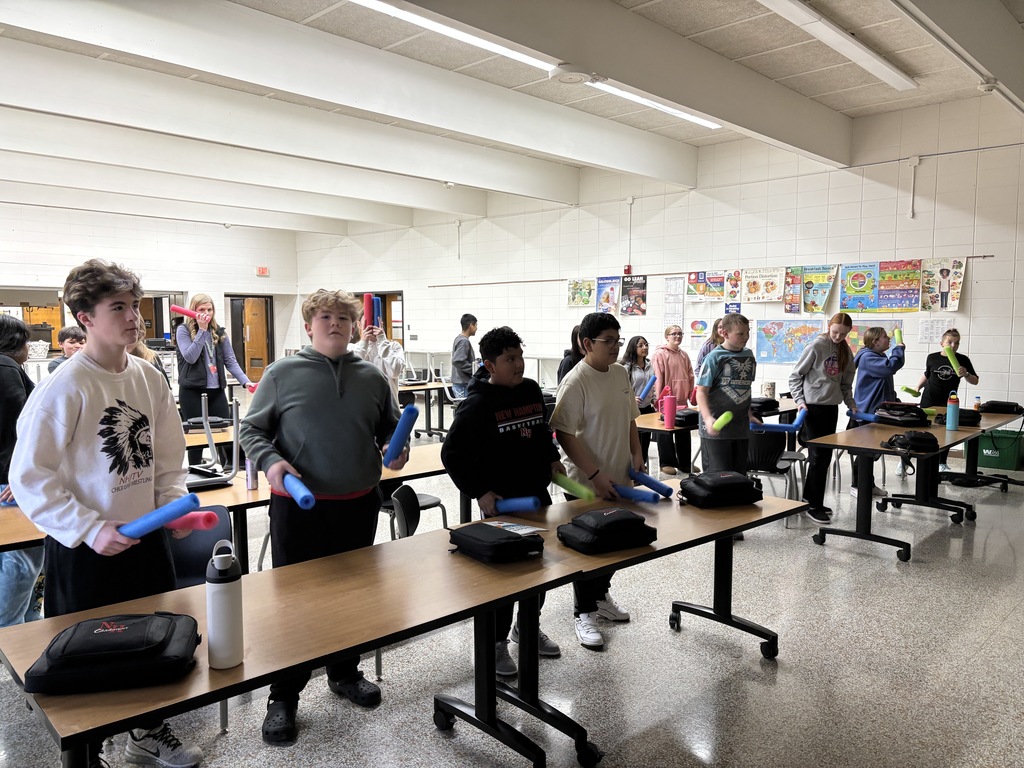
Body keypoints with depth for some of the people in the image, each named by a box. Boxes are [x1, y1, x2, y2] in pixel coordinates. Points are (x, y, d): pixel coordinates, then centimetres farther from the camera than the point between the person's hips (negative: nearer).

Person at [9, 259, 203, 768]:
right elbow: (29, 478, -17)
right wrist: (90, 529, -22)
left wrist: (174, 506, -4)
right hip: (85, 550, -6)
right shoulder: (65, 388, -18)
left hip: (146, 538, 6)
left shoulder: (148, 378, 0)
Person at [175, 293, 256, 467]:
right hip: (192, 391, -3)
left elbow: (230, 361, 4)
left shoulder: (219, 331, 7)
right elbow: (190, 357, -16)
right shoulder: (183, 330, -3)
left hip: (216, 390, 3)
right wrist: (202, 330, -16)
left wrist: (246, 381, -10)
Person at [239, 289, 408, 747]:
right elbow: (251, 429, 0)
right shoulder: (283, 374, -3)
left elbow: (389, 426, 18)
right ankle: (284, 696, 23)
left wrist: (394, 447, -2)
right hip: (298, 504, -3)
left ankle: (344, 672, 39)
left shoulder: (372, 378, 6)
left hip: (359, 504, 4)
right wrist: (270, 460, -18)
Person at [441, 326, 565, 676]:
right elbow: (451, 454, -14)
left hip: (538, 494, 7)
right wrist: (479, 492, -19)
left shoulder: (532, 389, 3)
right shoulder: (477, 404, -16)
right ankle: (496, 642, 23)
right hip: (501, 502, -7)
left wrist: (551, 459, 7)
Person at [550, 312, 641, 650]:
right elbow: (564, 433, -21)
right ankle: (585, 613, 20)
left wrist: (636, 454, 6)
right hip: (587, 484, -7)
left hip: (619, 479, 8)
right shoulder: (575, 382, -19)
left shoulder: (620, 373, 6)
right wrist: (595, 474, -23)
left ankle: (601, 595, 40)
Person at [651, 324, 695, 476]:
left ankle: (684, 462, 23)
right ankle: (667, 463, 12)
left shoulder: (684, 355, 12)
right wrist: (660, 399, -15)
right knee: (666, 433, 3)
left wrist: (692, 395, 10)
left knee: (684, 433, 13)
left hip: (682, 401, 7)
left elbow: (690, 377, 16)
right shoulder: (660, 354, -8)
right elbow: (658, 378, -12)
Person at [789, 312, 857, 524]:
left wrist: (851, 403, 5)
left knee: (826, 456, 9)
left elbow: (846, 383, 17)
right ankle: (814, 506, 3)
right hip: (812, 407, -6)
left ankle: (810, 497, 20)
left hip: (832, 408, 6)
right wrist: (800, 400, -14)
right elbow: (795, 376, -6)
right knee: (818, 456, -5)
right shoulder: (816, 347, -9)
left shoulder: (846, 351, 9)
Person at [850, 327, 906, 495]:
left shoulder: (878, 356, 16)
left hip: (876, 411, 10)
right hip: (866, 413, -10)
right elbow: (890, 366, -30)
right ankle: (857, 486, 6)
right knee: (866, 452, -4)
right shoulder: (867, 357, -17)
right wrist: (899, 349, -17)